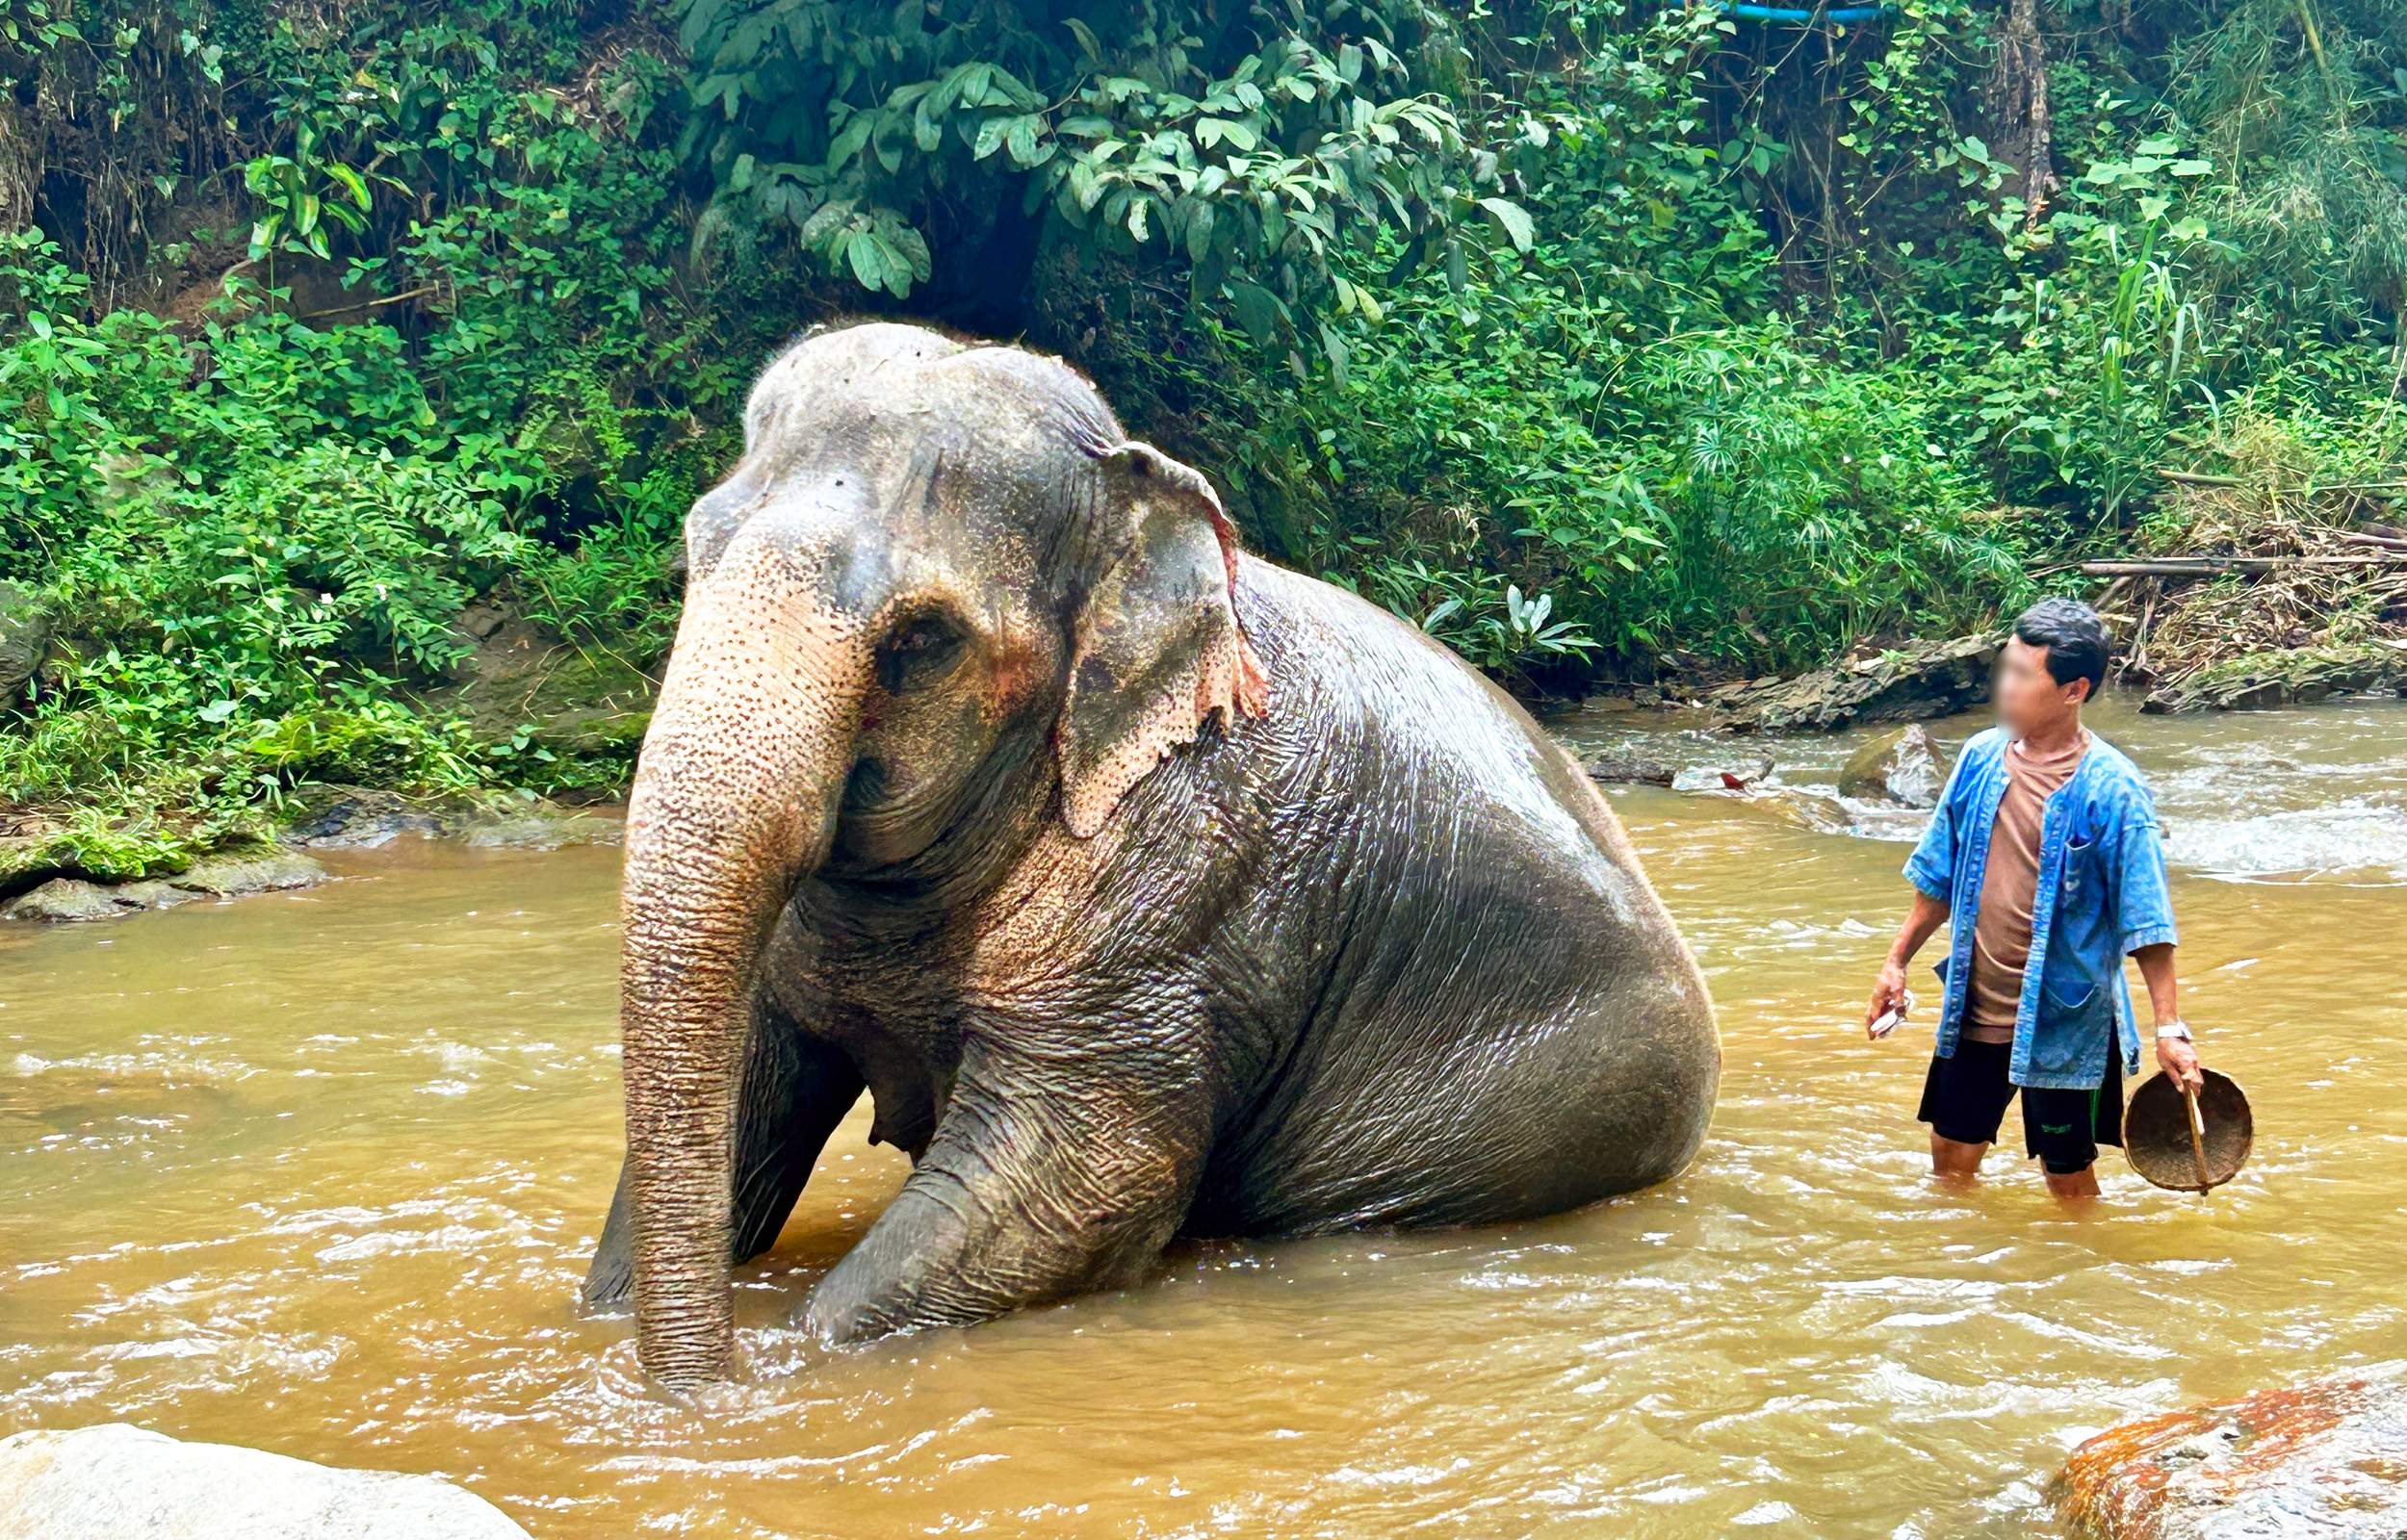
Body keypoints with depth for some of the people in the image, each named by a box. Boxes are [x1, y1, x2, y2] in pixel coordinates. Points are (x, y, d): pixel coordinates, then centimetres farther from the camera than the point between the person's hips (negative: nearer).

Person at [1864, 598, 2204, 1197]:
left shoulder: (2111, 788, -15)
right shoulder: (1981, 758, 1)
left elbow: (2145, 921, -14)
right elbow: (1940, 877, 13)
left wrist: (2169, 1027, -17)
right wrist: (1897, 961, 15)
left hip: (2064, 1023, -5)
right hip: (1974, 1011, 5)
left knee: (2069, 1178, 9)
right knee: (1950, 1162, 14)